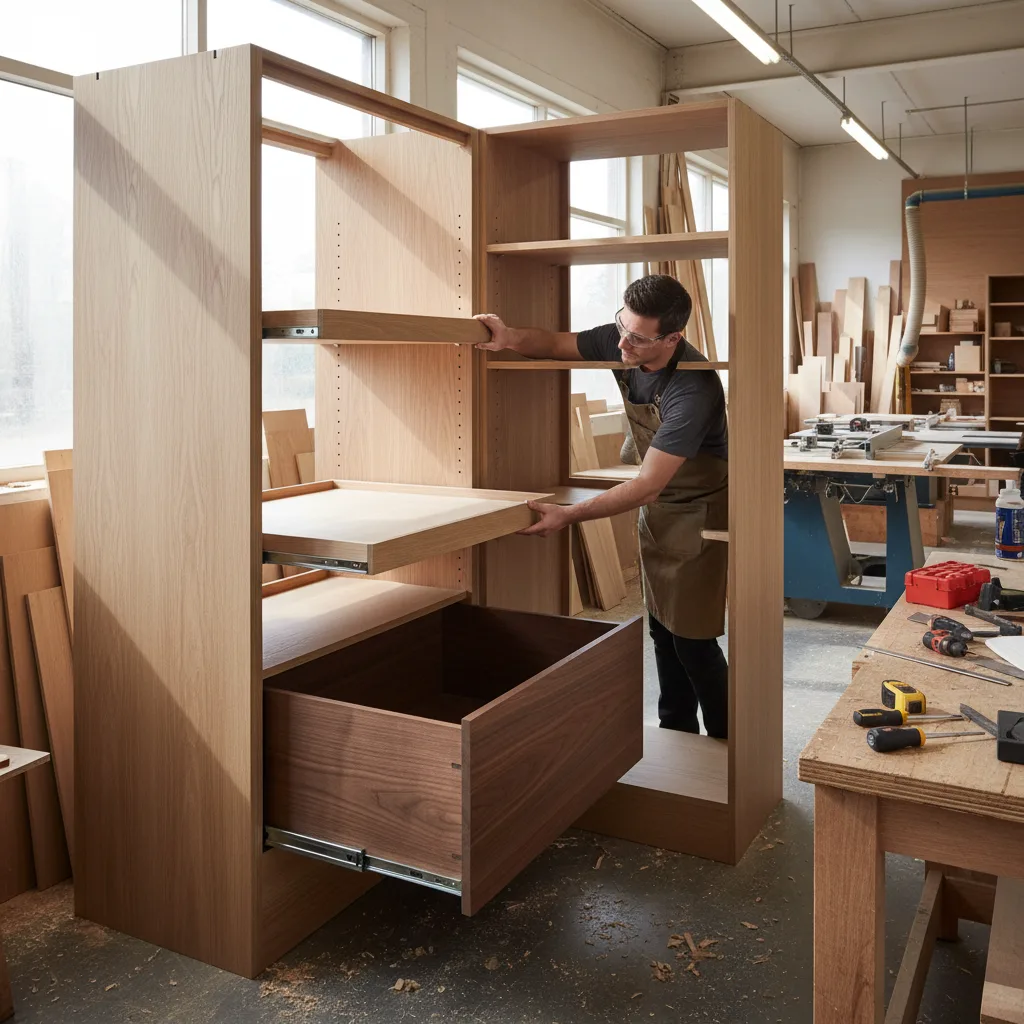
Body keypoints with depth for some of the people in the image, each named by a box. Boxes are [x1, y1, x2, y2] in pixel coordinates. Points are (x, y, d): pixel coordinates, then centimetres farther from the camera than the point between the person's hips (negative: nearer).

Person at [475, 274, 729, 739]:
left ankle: (725, 748, 14)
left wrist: (569, 516, -34)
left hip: (698, 509, -8)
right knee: (661, 628, 15)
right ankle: (674, 731, 30)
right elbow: (557, 343, 3)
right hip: (656, 504, 8)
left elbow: (646, 486, -33)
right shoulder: (620, 341, -13)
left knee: (692, 637, -4)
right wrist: (513, 338, -20)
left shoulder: (692, 390, -34)